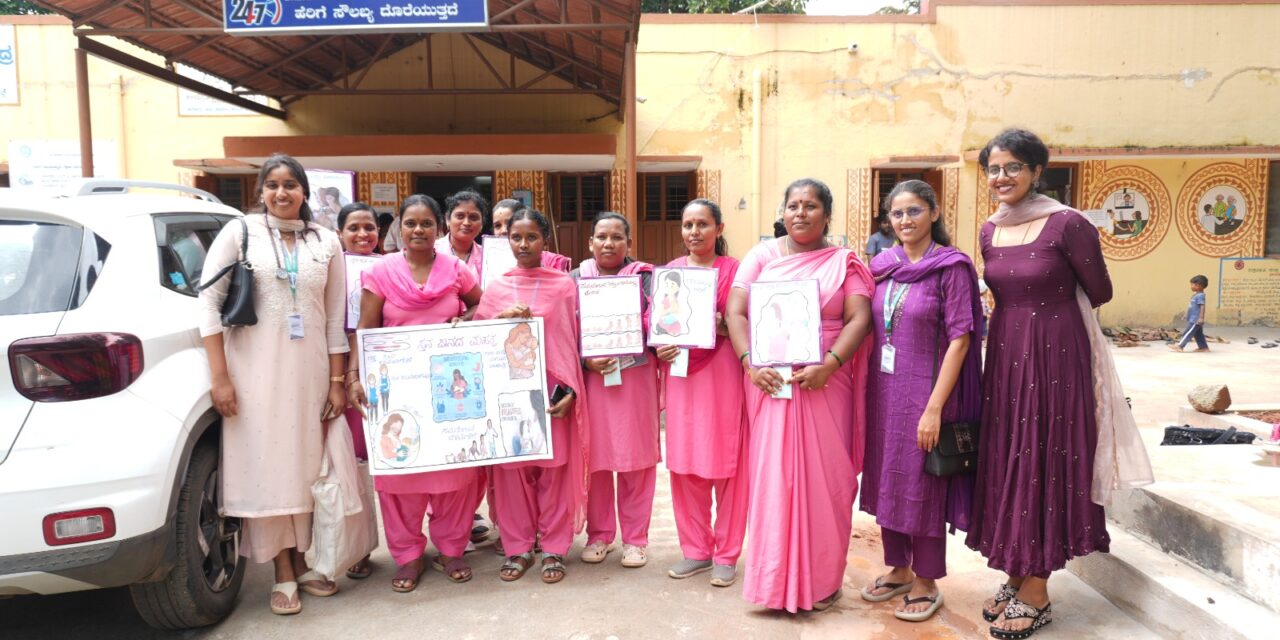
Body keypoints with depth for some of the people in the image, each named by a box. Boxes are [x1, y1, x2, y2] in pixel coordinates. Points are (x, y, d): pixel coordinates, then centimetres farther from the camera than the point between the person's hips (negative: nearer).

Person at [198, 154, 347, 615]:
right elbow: (208, 302, -3)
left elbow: (335, 318, 6)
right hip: (254, 370, -2)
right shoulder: (239, 233, -1)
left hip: (308, 371, 2)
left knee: (306, 466, 9)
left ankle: (302, 561, 24)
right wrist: (220, 377, -9)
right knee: (265, 466, 2)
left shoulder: (326, 242, 5)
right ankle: (283, 573, 13)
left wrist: (336, 381, 3)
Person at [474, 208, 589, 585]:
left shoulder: (564, 285, 2)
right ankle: (517, 547, 19)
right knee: (512, 470, 5)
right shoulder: (495, 288, 8)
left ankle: (554, 548, 16)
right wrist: (503, 318, -9)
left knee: (555, 469, 3)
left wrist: (571, 391, -5)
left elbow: (574, 342, 2)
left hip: (552, 391, -2)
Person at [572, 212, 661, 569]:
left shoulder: (644, 277, 4)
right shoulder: (576, 279, 7)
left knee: (636, 459, 3)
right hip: (591, 376, 1)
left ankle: (635, 538, 17)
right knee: (595, 458, 5)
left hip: (635, 376, -1)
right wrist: (586, 361, -12)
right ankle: (599, 534, 22)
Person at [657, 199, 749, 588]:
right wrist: (658, 346, -7)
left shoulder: (734, 270, 0)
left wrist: (722, 327, -20)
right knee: (684, 465, 8)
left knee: (727, 464, 2)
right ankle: (696, 550, 23)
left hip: (723, 373, -3)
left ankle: (726, 555, 15)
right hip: (680, 371, 4)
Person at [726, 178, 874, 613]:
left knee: (824, 478, 3)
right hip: (769, 382, 1)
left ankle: (821, 580, 17)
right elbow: (736, 313, 1)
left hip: (824, 384, -1)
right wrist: (750, 363, -14)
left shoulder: (844, 262, 6)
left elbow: (859, 319, -5)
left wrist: (828, 365, -19)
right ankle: (774, 578, 15)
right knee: (771, 477, 3)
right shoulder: (761, 256, 8)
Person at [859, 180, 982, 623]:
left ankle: (926, 583, 22)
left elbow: (960, 339, -13)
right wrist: (868, 392, 6)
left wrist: (934, 407, -18)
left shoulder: (952, 267, -9)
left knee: (923, 485, 5)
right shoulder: (882, 267, 6)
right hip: (883, 392, 5)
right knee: (887, 480, 14)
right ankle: (898, 569, 32)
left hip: (923, 394, -5)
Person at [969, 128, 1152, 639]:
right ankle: (1016, 574, 24)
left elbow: (1098, 292, -1)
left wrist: (1053, 316, 10)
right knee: (1006, 460, 10)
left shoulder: (1068, 224, -12)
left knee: (1044, 462, 1)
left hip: (1056, 356, -6)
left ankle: (1035, 592, 12)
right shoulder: (989, 232, 6)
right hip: (1005, 355, 6)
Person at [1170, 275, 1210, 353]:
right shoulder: (1196, 295, 14)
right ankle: (1203, 347, 18)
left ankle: (1180, 346, -9)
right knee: (1198, 334, 14)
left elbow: (1202, 307, -24)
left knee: (1188, 333, -9)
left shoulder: (1200, 296, -17)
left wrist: (1201, 318, -28)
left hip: (1195, 320, -11)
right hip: (1193, 320, 11)